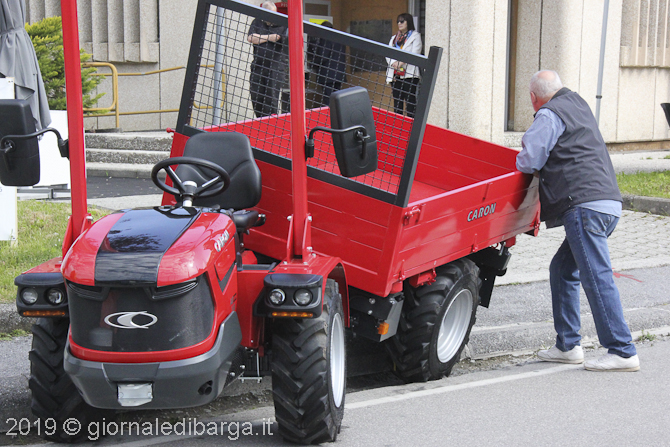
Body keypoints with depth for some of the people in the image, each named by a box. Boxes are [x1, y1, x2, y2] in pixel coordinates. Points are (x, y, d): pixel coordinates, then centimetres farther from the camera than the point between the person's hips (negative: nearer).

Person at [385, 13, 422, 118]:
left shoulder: (415, 36, 7)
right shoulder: (394, 38, 23)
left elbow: (415, 54, -7)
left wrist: (401, 62, -19)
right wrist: (393, 63, -10)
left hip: (409, 73, -5)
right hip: (395, 74, 5)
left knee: (410, 101, -9)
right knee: (397, 100, 4)